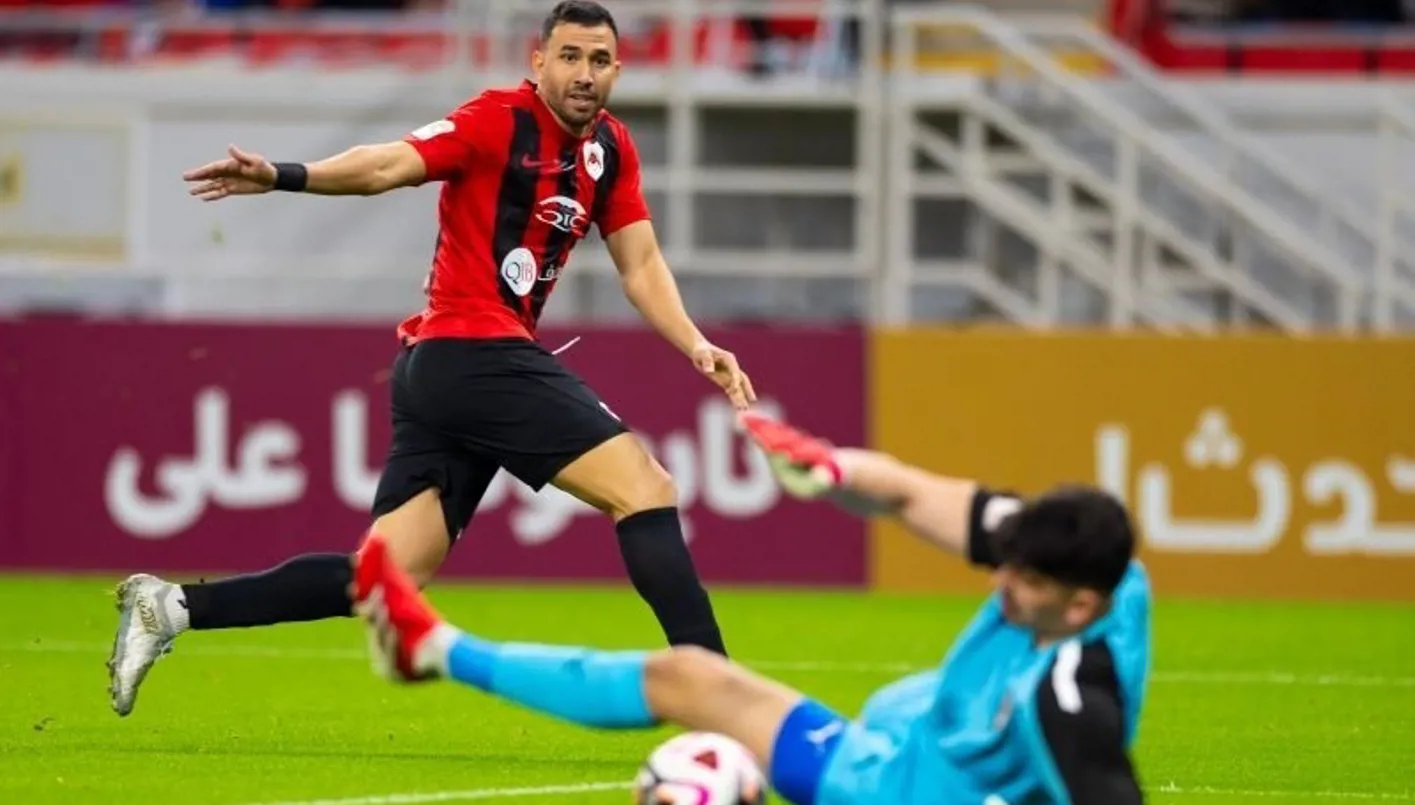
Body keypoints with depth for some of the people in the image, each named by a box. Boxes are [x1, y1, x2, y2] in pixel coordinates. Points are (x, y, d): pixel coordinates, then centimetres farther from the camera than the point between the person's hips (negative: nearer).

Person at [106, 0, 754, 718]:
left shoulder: (611, 149, 15)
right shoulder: (501, 120, -8)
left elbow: (642, 266, 18)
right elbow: (393, 164, -19)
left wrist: (696, 346, 2)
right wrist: (284, 177, -35)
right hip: (474, 353, -8)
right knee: (646, 487, -13)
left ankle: (173, 607, 3)